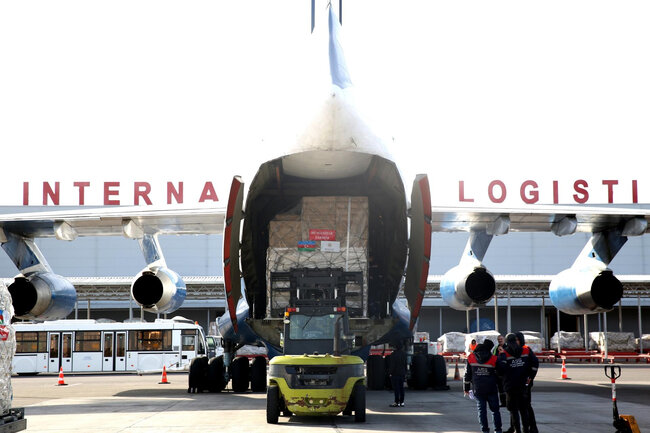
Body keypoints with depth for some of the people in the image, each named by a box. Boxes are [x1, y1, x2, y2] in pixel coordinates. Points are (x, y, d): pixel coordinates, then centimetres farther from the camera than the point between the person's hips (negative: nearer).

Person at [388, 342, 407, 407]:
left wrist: (390, 372, -8)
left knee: (396, 388, -5)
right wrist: (405, 373, 20)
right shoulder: (404, 353, 7)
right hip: (402, 373, 7)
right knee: (401, 388, 11)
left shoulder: (394, 354, -14)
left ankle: (397, 402, -6)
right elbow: (405, 364, 14)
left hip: (395, 373, -7)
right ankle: (402, 402, 12)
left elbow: (392, 365, -15)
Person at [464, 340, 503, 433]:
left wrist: (466, 388, 12)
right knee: (495, 409, 10)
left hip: (478, 390, 1)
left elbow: (467, 374, 5)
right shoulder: (494, 359, -6)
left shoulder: (471, 358, -1)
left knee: (481, 410, 7)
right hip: (491, 390, -1)